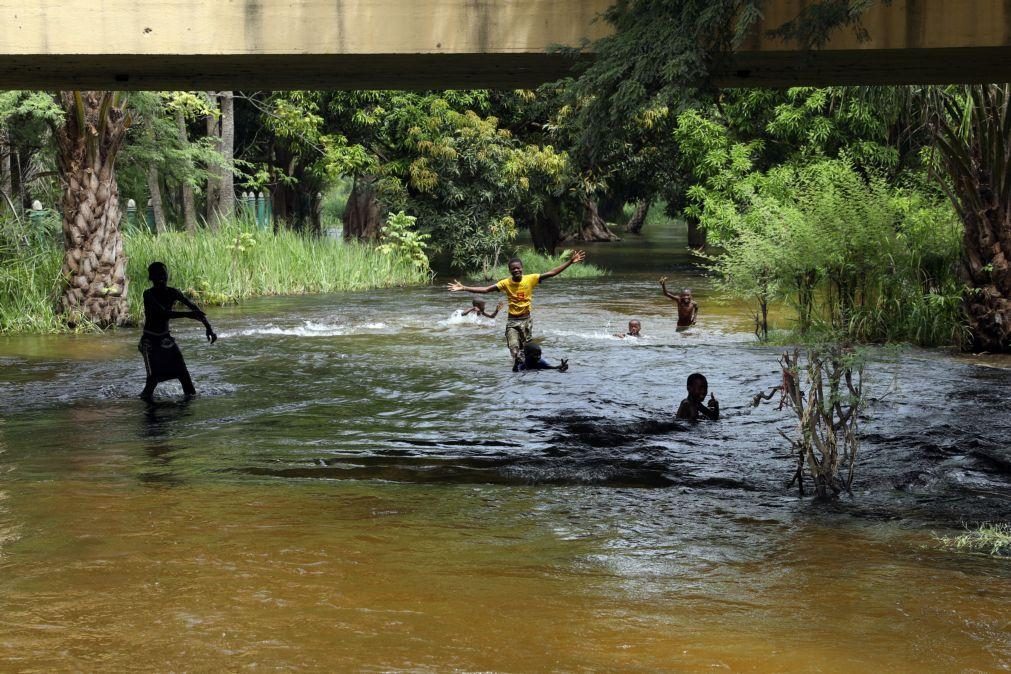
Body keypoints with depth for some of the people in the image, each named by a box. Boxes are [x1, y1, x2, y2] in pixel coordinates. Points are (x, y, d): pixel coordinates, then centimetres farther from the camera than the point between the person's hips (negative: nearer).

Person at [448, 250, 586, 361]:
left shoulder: (530, 279, -8)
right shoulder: (506, 283, -8)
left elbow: (552, 273, -10)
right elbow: (485, 289, -12)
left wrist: (570, 262, -18)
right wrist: (464, 288, -21)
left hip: (526, 320, 1)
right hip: (512, 321, -1)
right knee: (514, 350, -11)